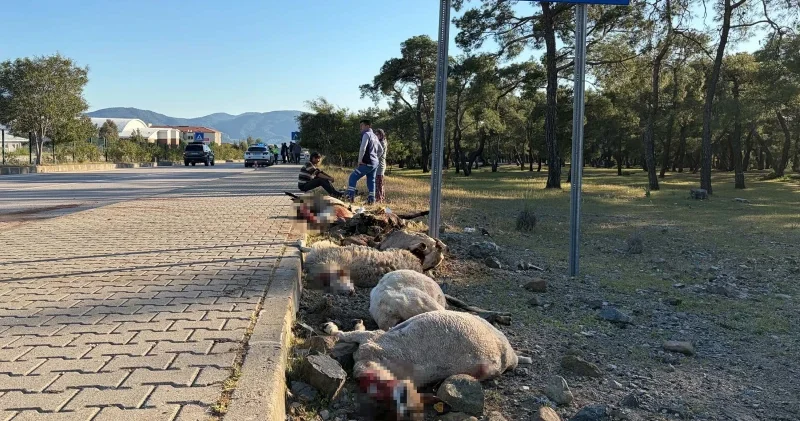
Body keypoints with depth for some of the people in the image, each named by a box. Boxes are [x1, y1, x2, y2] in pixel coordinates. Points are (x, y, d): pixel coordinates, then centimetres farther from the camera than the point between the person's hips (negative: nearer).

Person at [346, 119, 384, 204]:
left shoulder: (366, 134, -9)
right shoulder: (375, 136, 17)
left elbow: (362, 148, -20)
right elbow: (381, 150, 24)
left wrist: (360, 160, -13)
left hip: (367, 163, -8)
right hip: (375, 163, 8)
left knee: (353, 177, -2)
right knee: (371, 181, 12)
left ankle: (350, 196, -9)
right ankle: (371, 199, 11)